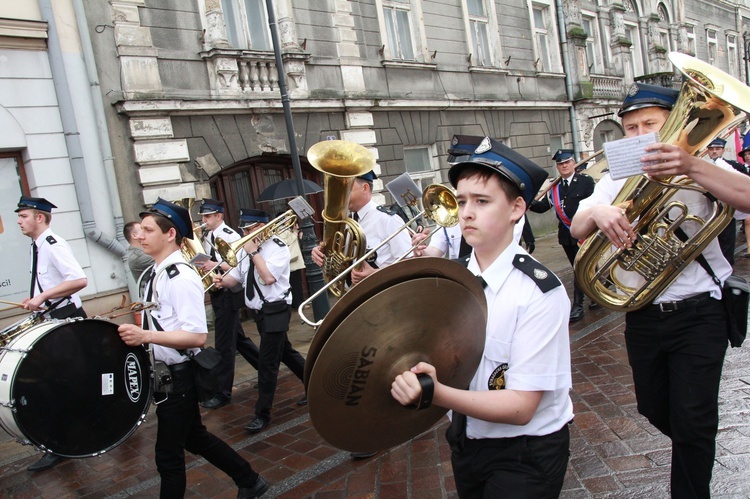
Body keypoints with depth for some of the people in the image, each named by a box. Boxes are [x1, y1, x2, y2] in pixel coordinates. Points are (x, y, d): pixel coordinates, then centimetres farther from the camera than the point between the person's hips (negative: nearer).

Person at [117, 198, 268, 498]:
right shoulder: (157, 273, 7)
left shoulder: (181, 277, -22)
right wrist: (135, 331, 6)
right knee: (194, 437, 23)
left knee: (168, 455, 5)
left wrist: (146, 336, -35)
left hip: (178, 376, -10)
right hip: (164, 372, 10)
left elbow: (197, 336, -28)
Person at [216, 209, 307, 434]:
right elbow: (236, 276, 12)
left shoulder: (278, 248, -13)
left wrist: (253, 252, -19)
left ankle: (262, 413, 5)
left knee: (267, 363, -6)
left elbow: (268, 277, -25)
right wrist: (222, 281, -10)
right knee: (284, 352, 20)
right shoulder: (249, 248, 10)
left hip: (275, 310, -9)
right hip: (259, 311, 9)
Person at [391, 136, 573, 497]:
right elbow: (439, 359, 0)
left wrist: (436, 394, -37)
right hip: (465, 442, 6)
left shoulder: (539, 292, -22)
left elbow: (521, 406, -24)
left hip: (524, 455, -5)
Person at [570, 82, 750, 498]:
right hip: (642, 317, 4)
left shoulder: (699, 168, -3)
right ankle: (694, 453, 50)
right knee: (654, 410, 18)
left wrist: (690, 166, -41)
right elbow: (577, 228, -10)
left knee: (691, 421, -5)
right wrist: (598, 212, -33)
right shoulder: (618, 178, 6)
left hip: (697, 313, -4)